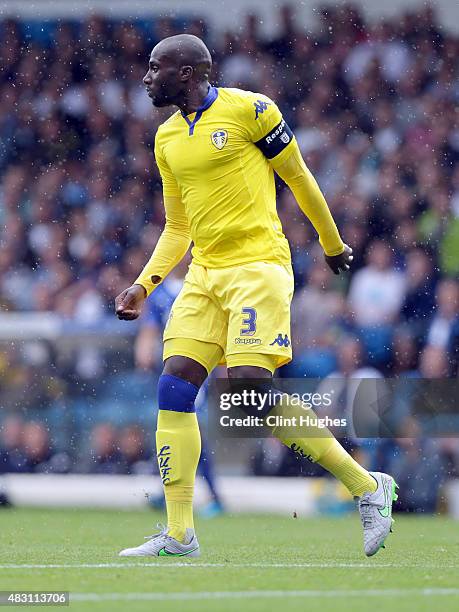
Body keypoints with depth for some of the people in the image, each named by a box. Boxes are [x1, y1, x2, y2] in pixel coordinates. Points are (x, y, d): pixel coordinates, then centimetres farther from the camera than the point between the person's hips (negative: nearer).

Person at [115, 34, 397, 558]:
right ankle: (178, 535, 1)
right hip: (204, 275, 7)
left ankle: (367, 487, -5)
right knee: (174, 388, -4)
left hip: (258, 266, -7)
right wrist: (143, 285, 10)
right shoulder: (167, 139, 15)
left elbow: (298, 178, 4)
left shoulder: (248, 110, -7)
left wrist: (332, 244, 13)